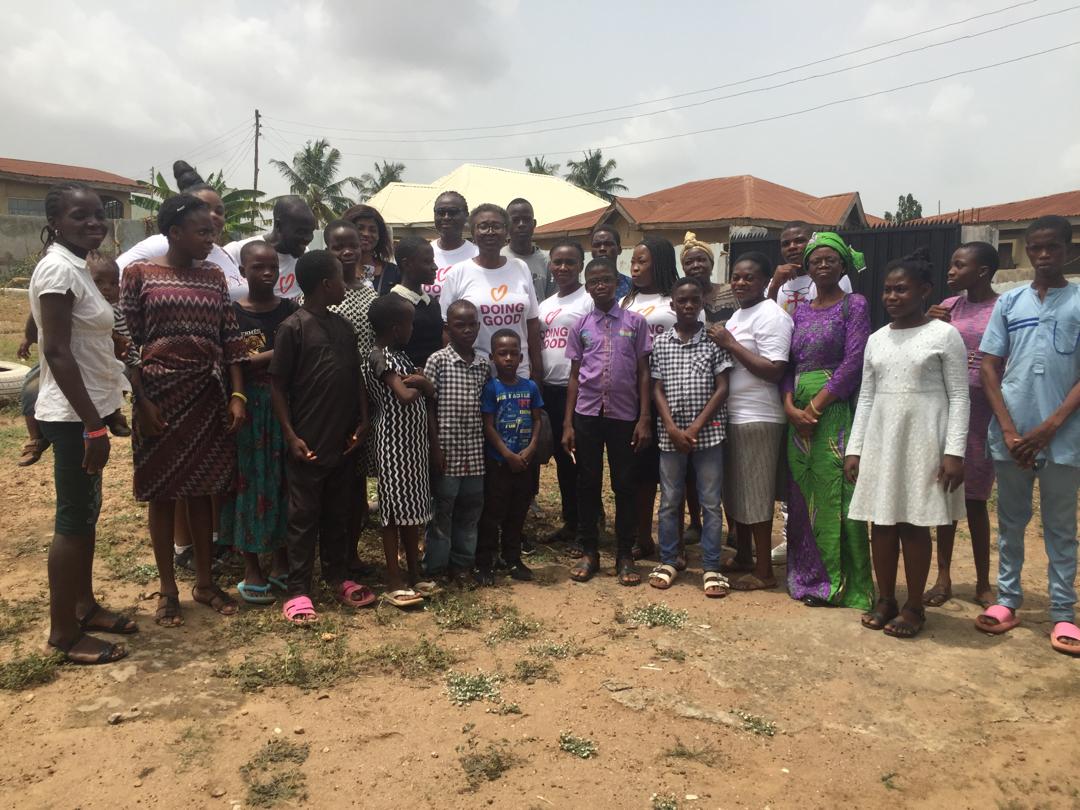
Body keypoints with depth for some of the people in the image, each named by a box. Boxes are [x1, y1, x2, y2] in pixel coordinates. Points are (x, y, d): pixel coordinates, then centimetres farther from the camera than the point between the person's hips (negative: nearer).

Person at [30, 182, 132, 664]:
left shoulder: (74, 267, 12)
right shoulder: (59, 268, -17)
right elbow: (57, 353, -22)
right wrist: (93, 425, -23)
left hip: (85, 408, 10)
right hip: (74, 415, -10)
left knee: (86, 512, 17)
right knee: (74, 519, -1)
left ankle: (84, 606, 30)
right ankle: (64, 632, 10)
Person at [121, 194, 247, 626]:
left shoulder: (214, 276, 7)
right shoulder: (139, 273, -3)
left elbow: (231, 340, 5)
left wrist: (237, 395, -2)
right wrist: (141, 401, -11)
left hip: (208, 395, 3)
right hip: (160, 393, -3)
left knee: (202, 488, 11)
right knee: (162, 492, 7)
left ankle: (204, 581, 24)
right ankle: (167, 589, 20)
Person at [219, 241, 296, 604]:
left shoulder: (292, 310, 5)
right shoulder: (232, 314, -1)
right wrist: (276, 354, -18)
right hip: (249, 408, -2)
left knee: (284, 482, 8)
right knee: (250, 482, 3)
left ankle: (281, 562, 23)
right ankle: (252, 570, 14)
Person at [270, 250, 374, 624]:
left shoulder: (344, 326, 10)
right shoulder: (293, 327, -9)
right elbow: (277, 385, -9)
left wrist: (363, 420, 5)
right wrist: (291, 435, -14)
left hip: (343, 441, 6)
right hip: (308, 444, -6)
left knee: (339, 514, 16)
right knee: (304, 517, 3)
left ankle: (338, 576, 30)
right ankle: (298, 590, 13)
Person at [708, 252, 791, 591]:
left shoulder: (771, 316, -12)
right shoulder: (738, 314, 16)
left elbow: (773, 371, -20)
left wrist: (731, 344, -18)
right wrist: (722, 344, 3)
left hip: (757, 420, -9)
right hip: (732, 417, 9)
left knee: (755, 495, -1)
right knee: (734, 492, 16)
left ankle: (764, 571, 11)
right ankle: (743, 559, 29)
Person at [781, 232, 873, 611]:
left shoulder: (854, 305, 0)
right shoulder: (800, 311, 16)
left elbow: (853, 363, -10)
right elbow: (788, 363, 10)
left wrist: (816, 405, -15)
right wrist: (790, 406, -5)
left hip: (836, 410, -5)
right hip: (799, 413, 6)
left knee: (835, 494, -5)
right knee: (803, 495, 8)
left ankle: (842, 583, 6)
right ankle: (808, 577, 20)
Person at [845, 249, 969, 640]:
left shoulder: (944, 335, -3)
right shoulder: (876, 340, 10)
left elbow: (959, 397, -6)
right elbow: (866, 397, 11)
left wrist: (954, 451, -13)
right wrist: (854, 448, 6)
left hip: (922, 439, -4)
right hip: (880, 439, 4)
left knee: (914, 524, 1)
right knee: (881, 522, 7)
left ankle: (914, 607, 15)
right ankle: (885, 600, 21)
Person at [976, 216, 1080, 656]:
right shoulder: (1009, 302, 7)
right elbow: (989, 369, 5)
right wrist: (1009, 430, -4)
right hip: (1010, 434, 2)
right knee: (1010, 522, 11)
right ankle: (1007, 600, 21)